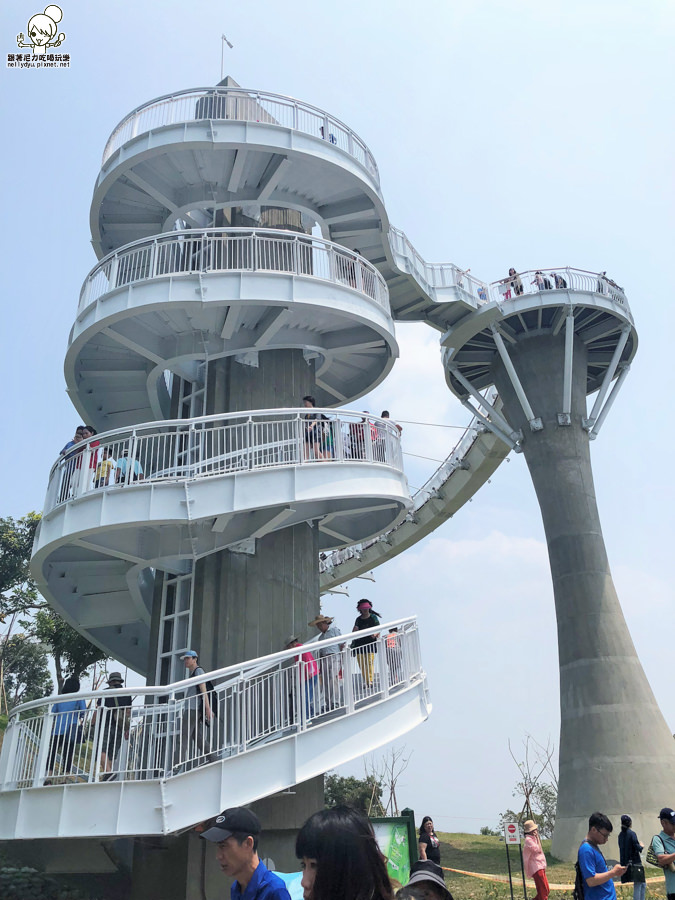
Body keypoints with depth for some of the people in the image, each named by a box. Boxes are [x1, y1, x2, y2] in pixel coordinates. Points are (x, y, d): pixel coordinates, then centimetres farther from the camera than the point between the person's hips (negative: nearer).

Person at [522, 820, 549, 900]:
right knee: (543, 891, -11)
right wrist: (537, 837, -14)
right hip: (536, 868, -10)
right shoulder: (528, 840, -13)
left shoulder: (533, 839, 17)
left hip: (541, 867, 10)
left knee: (546, 890, 11)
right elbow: (538, 850, -19)